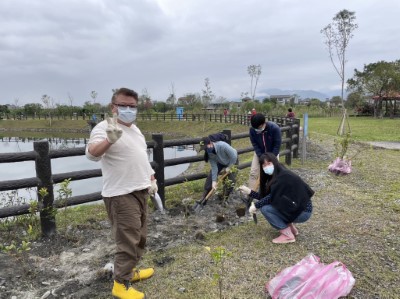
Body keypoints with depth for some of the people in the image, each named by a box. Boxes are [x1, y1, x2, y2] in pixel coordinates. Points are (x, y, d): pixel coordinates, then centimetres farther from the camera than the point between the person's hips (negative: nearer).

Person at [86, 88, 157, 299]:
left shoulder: (135, 130, 14)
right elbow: (92, 154, -34)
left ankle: (129, 270, 36)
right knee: (128, 240, -5)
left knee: (139, 237, 19)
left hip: (140, 191, 9)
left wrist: (151, 180, 19)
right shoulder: (104, 127, -15)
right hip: (121, 195, -9)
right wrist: (109, 140, -52)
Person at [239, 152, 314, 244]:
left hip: (303, 211, -9)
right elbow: (265, 196, 9)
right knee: (266, 203, 11)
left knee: (265, 208, -16)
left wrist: (256, 206, -12)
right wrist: (249, 192, 4)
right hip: (294, 208, 9)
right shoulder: (274, 177, 8)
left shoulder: (284, 176, -20)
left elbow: (273, 197, -22)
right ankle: (292, 228, 14)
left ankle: (288, 235, -7)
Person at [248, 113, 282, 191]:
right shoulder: (252, 129, -23)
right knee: (253, 172, -5)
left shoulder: (275, 128, -30)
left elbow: (277, 144, -22)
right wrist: (261, 156, -22)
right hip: (259, 153, 2)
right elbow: (254, 143, -13)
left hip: (273, 153, -2)